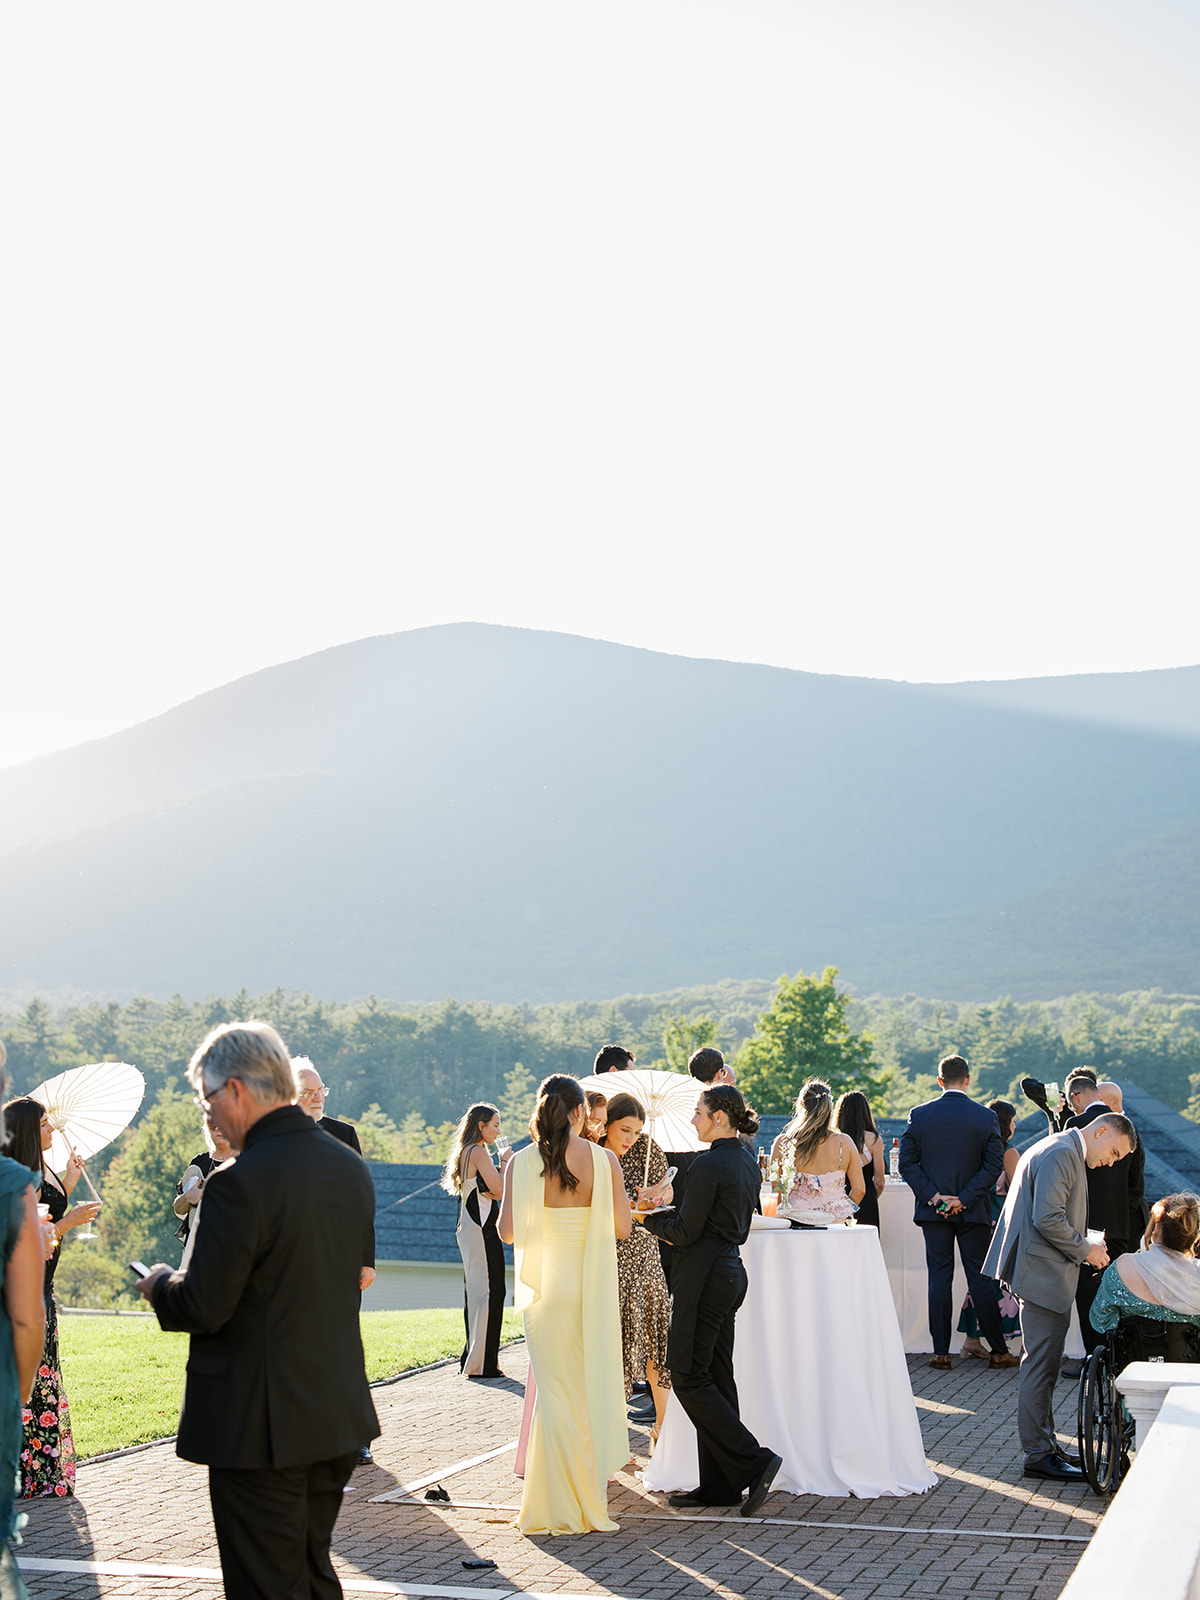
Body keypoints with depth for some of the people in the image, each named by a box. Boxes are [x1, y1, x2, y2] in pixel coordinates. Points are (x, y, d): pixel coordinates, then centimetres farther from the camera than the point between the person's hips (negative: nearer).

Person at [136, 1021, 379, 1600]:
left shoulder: (241, 1182, -20)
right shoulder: (351, 1167, 5)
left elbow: (202, 1307, -18)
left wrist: (158, 1284, 4)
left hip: (260, 1427, -8)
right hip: (338, 1419, 8)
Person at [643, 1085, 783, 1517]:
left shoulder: (708, 1165, -18)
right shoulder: (747, 1161, 11)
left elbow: (686, 1231, -17)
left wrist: (650, 1219, 0)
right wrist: (668, 1220, 14)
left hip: (704, 1277, -9)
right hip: (732, 1270, 9)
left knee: (689, 1378, -3)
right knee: (716, 1376, 11)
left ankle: (753, 1462, -11)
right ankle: (720, 1485, 14)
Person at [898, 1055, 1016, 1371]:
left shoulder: (919, 1115, -3)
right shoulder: (986, 1117, -5)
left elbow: (906, 1163, -5)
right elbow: (994, 1165, -9)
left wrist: (933, 1196, -7)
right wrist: (964, 1199, -10)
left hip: (933, 1211, 1)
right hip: (973, 1213, -1)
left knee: (939, 1277, 5)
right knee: (981, 1277, 6)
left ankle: (941, 1351, 5)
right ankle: (998, 1351, 10)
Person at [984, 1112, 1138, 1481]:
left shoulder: (1069, 1154, 20)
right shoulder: (1061, 1153, -15)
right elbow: (1047, 1219, -23)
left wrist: (1083, 1246, 14)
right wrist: (1085, 1250, -12)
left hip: (1049, 1275, 11)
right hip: (1042, 1274, -11)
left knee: (1044, 1364, 15)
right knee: (1041, 1364, -6)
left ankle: (1043, 1446, 23)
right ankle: (1039, 1454, -2)